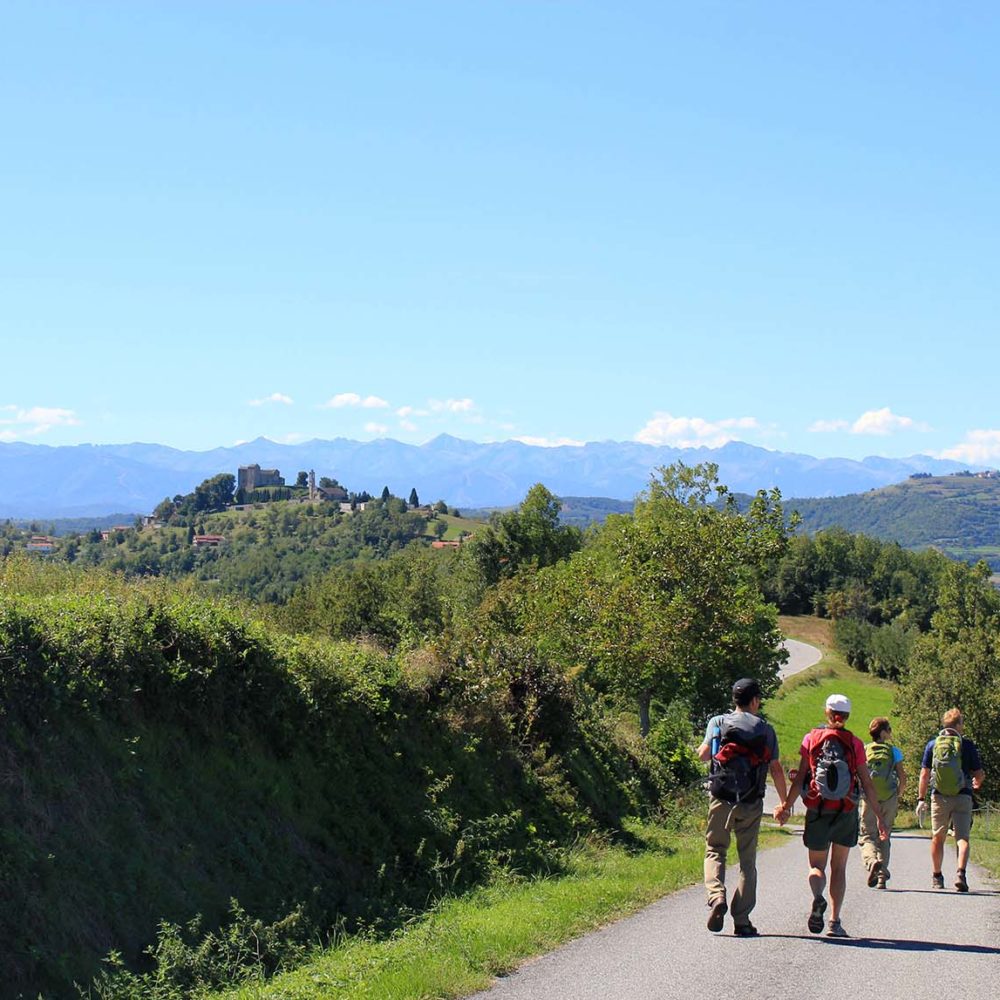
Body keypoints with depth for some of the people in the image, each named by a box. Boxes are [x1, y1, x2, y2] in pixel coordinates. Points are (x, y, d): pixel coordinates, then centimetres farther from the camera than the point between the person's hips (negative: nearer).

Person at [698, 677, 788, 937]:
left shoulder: (718, 722, 4)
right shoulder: (766, 730, 7)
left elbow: (704, 754, -8)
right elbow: (776, 769, 3)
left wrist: (702, 749, 15)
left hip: (721, 798, -1)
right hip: (752, 803, 1)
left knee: (715, 850, 11)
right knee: (747, 860, 8)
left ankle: (716, 896, -17)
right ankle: (742, 920, 5)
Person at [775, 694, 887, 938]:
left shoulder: (811, 739, -1)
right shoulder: (854, 744, -1)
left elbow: (800, 778, -4)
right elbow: (867, 784, -2)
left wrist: (786, 806, 3)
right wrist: (879, 817, 4)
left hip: (817, 812, 0)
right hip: (846, 814, 0)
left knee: (816, 865, 10)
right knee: (839, 867, 13)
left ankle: (818, 897, -22)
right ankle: (835, 922, 7)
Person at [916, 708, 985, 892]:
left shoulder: (933, 744, 3)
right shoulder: (968, 746, -1)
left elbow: (924, 774, 0)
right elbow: (979, 775, 2)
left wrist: (921, 799, 5)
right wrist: (976, 784, 25)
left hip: (939, 797, 2)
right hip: (962, 797, -2)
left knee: (937, 838, 14)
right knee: (962, 837, -3)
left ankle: (936, 877, 23)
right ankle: (961, 872, -24)